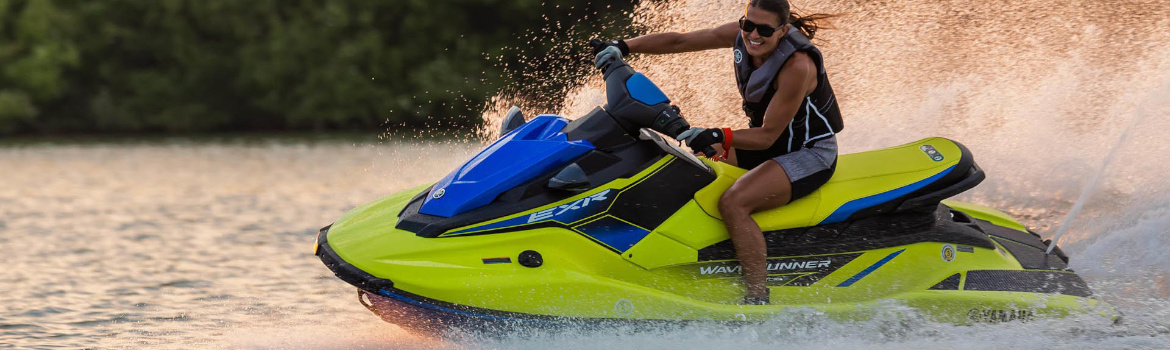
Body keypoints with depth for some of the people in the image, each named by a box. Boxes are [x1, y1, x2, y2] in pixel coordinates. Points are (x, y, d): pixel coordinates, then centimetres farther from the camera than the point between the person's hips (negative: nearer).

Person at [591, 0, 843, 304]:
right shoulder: (742, 35, -9)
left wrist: (719, 136, -43)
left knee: (734, 202, -31)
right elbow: (679, 41, -2)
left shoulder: (797, 66, -30)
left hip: (811, 152, -9)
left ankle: (758, 301, -32)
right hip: (767, 142, 9)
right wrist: (623, 46, -13)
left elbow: (768, 136, -29)